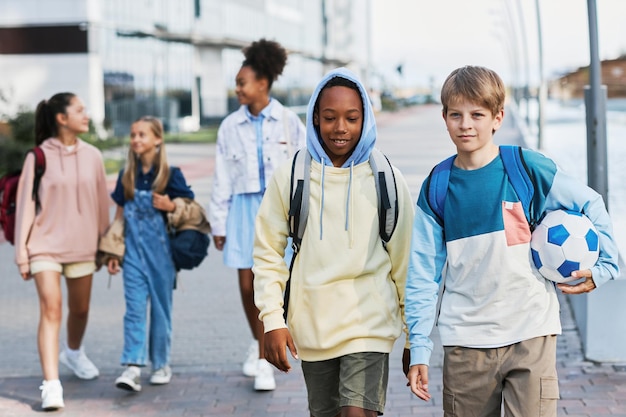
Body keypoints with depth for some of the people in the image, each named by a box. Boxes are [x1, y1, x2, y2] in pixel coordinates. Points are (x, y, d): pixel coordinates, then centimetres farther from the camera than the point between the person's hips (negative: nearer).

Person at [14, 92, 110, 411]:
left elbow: (101, 202, 10)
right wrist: (21, 249, -6)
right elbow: (25, 203, -4)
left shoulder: (92, 156, 2)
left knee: (79, 309, 17)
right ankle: (51, 385, -18)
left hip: (81, 245, 4)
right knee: (50, 309, -15)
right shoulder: (39, 156, -7)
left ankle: (73, 352, 48)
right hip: (45, 243, -4)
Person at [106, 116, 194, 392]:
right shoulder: (127, 175, 8)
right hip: (133, 250, 2)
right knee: (134, 307, -6)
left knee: (160, 307, 6)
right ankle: (132, 367, -12)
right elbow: (120, 215, 14)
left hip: (161, 250, -2)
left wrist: (171, 206, -17)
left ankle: (161, 364, 18)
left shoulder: (170, 175, -2)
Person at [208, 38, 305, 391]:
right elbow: (223, 179, 7)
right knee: (247, 285, 4)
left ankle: (264, 362, 0)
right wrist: (218, 224, 6)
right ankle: (258, 342, 31)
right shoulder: (231, 126, 4)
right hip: (244, 207, 2)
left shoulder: (288, 122, -2)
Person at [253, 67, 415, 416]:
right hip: (312, 329, 2)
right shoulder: (290, 177, -1)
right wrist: (273, 320, -3)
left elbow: (405, 262, 4)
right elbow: (268, 254, 5)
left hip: (369, 325, -2)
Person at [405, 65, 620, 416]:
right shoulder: (436, 188, 2)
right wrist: (419, 347, 3)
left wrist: (602, 268, 0)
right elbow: (423, 272, 5)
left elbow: (592, 206, 9)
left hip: (531, 334, -2)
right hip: (465, 340, 2)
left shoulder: (529, 169, -4)